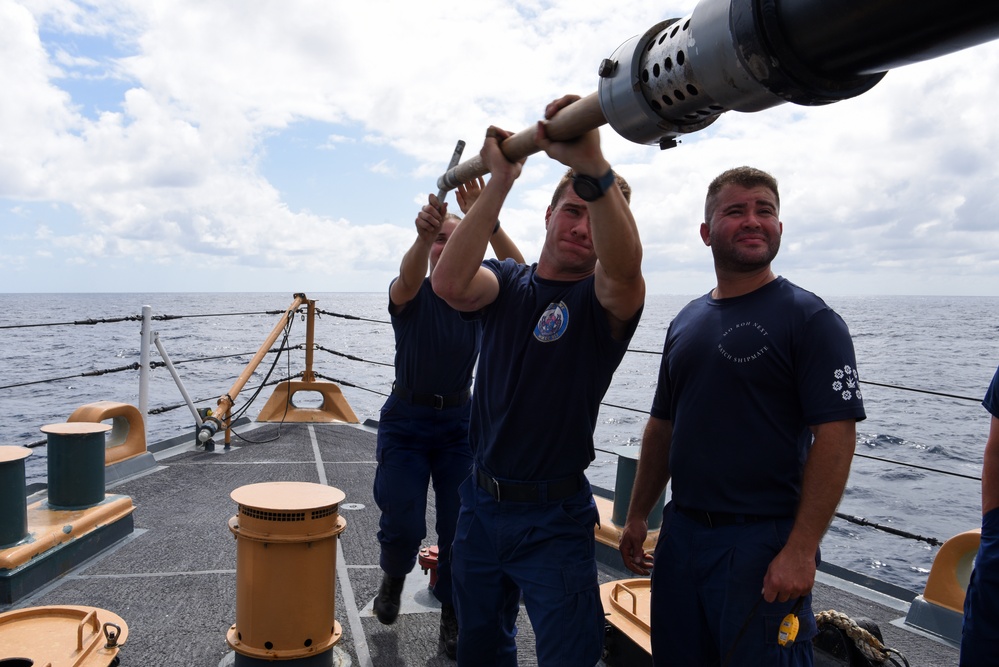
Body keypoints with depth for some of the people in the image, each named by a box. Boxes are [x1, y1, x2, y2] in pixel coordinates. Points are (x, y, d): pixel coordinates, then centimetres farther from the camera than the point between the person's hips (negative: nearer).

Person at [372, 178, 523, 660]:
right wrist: (423, 235, -54)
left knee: (461, 526, 0)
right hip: (406, 420, -1)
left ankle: (453, 616, 20)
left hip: (459, 421, 2)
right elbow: (407, 279, -32)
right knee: (403, 524, -8)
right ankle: (393, 577, 26)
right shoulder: (410, 295, -6)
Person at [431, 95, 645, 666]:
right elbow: (450, 284, -23)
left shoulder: (604, 300, -10)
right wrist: (499, 183, -27)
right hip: (481, 501, 4)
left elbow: (624, 269, -36)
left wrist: (593, 167, -52)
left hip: (553, 518, -4)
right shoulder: (508, 283, 0)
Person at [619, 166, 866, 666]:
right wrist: (637, 515, 13)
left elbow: (835, 435, -16)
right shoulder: (686, 322, 10)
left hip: (764, 541, -6)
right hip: (680, 532, 6)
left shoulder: (809, 318, -9)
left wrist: (801, 551, -21)